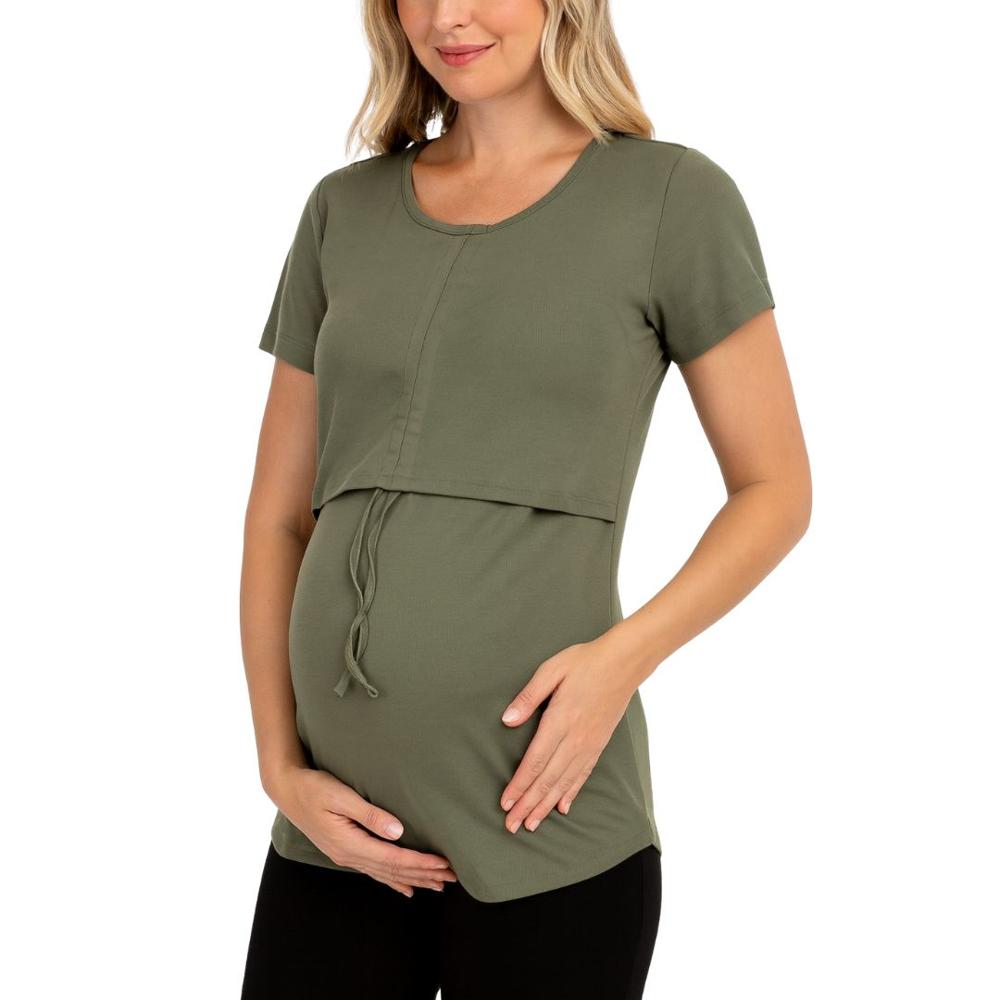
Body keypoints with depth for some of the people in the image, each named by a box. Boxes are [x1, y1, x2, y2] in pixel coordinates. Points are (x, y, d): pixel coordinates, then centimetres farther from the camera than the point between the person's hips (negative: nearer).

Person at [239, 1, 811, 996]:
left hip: (540, 815, -3)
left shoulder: (672, 197, -1)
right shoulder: (344, 211, 9)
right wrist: (279, 765, 0)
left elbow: (775, 489, 2)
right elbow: (278, 512, 10)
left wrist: (626, 653, -13)